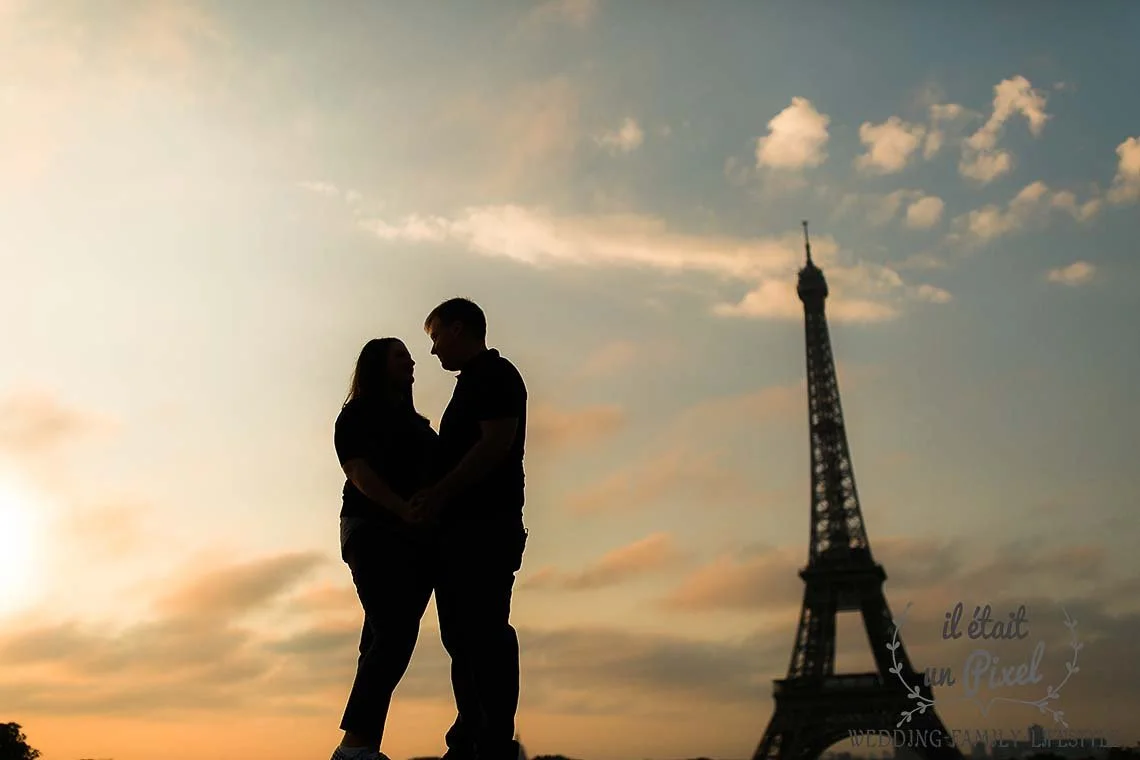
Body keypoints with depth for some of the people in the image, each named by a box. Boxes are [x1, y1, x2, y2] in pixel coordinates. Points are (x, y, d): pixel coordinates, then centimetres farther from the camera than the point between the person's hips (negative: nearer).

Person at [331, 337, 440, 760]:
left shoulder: (415, 423, 26)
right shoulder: (357, 416, 5)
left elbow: (436, 475, 18)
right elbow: (360, 473, -9)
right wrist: (406, 510, -23)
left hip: (415, 540, 6)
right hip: (374, 534, -6)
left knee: (388, 642, -1)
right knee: (393, 638, -18)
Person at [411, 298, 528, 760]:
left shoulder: (496, 375, -3)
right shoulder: (473, 382, 25)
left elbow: (497, 443, -17)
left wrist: (441, 493, -20)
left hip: (485, 524, -10)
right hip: (463, 527, 10)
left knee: (484, 633, -11)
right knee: (463, 636, 8)